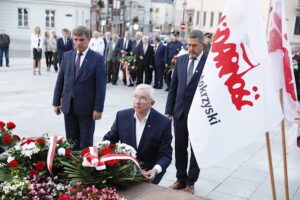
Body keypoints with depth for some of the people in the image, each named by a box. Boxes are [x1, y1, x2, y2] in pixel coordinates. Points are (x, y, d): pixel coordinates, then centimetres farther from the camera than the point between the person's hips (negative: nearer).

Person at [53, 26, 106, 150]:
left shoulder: (97, 59, -6)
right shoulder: (67, 56, 7)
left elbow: (101, 85, -9)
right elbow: (60, 80, 9)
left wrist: (98, 108, -13)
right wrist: (56, 102, 7)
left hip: (86, 107, -4)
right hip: (68, 106, 4)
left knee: (86, 143, 7)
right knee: (71, 141, 12)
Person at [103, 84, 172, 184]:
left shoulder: (163, 123, -13)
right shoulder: (122, 116, -4)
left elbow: (165, 155, -10)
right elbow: (109, 139, 9)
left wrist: (156, 170, -30)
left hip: (149, 171, -2)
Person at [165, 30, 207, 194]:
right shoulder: (181, 60, 5)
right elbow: (173, 86, 7)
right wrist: (169, 110, 5)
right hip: (180, 111, 4)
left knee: (196, 149, 11)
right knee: (179, 148, 13)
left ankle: (191, 181, 27)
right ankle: (181, 178, 30)